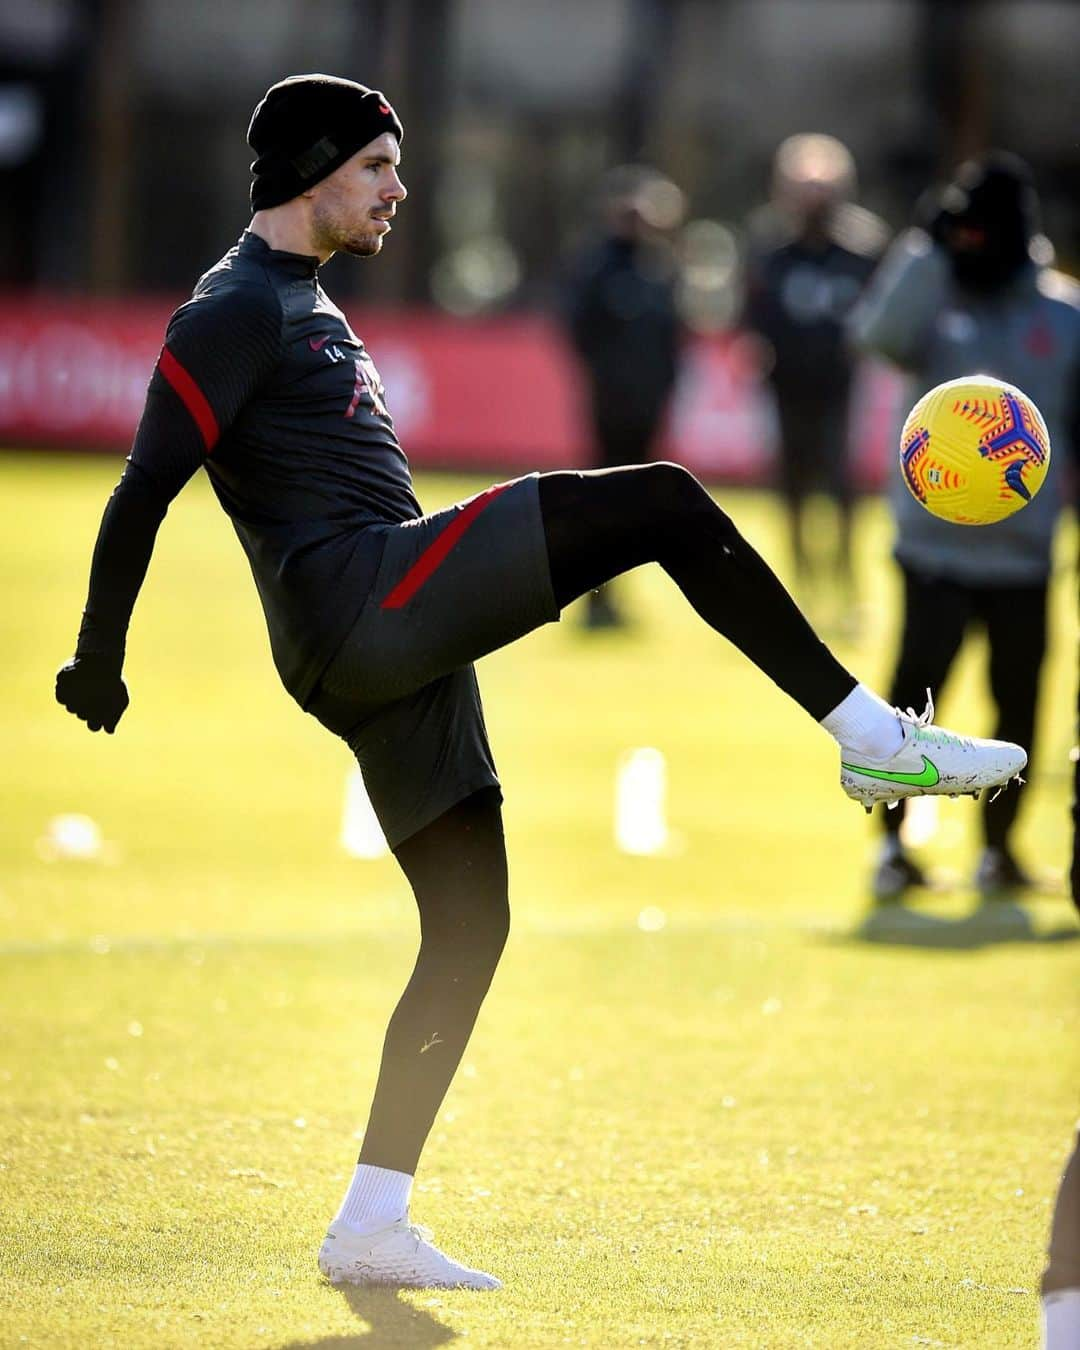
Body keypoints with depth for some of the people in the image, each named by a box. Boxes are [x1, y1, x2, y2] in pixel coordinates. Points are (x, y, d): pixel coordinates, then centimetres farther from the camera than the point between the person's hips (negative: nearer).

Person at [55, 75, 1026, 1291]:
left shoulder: (303, 305, 26)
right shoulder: (234, 311, -5)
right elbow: (145, 491, -11)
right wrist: (97, 663, -12)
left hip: (387, 646, 10)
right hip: (358, 598, -10)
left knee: (468, 926, 8)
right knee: (662, 502, -15)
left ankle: (372, 1226, 9)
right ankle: (872, 736, -12)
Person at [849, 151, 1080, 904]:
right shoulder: (934, 305, 0)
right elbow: (882, 334, -22)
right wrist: (927, 244, -22)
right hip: (935, 547, -1)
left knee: (1018, 702, 7)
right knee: (914, 692, -8)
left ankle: (999, 846, 21)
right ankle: (893, 844, 0)